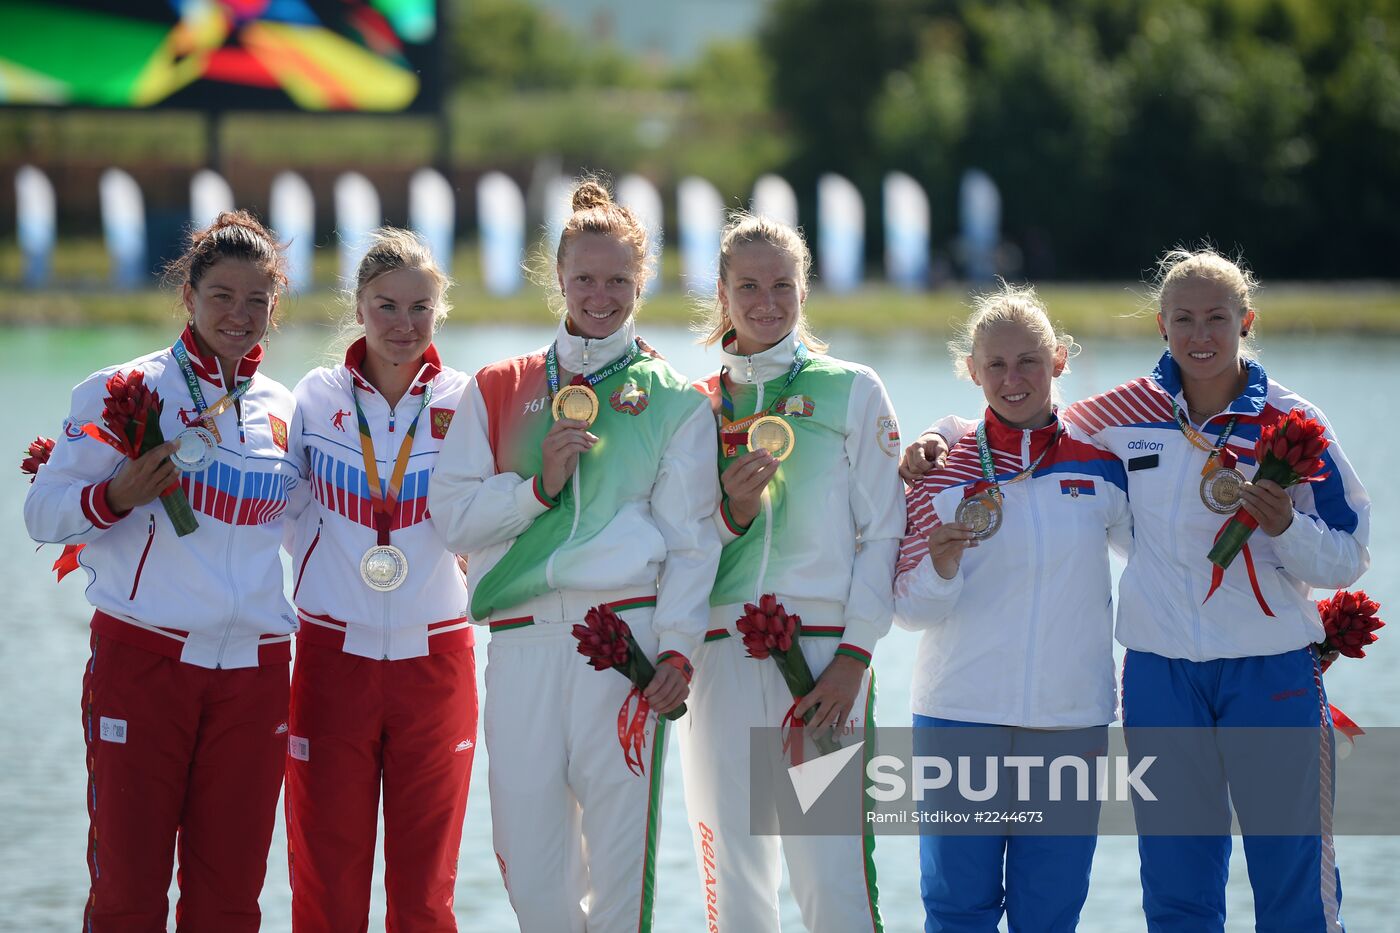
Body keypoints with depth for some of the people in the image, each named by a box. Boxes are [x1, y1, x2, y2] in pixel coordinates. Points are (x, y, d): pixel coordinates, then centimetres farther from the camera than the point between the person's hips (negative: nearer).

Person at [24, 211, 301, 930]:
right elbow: (42, 513, -3)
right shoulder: (124, 391, 0)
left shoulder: (283, 411, 13)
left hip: (253, 670, 4)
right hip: (142, 659, -4)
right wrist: (115, 496, -20)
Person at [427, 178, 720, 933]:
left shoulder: (674, 402, 10)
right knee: (527, 854, 0)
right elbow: (451, 515, 7)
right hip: (521, 637, 2)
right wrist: (539, 485, -7)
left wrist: (677, 647, -8)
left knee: (619, 842, -7)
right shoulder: (499, 390, 16)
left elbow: (691, 540, 4)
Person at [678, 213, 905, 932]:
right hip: (722, 652, 3)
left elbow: (883, 534, 3)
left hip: (824, 649, -3)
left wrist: (853, 657, -8)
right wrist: (732, 512, -7)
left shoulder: (852, 392, 8)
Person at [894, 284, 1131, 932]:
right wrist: (942, 565, -20)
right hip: (960, 718, -1)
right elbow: (909, 610, -1)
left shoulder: (1100, 462, 4)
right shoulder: (943, 470, 0)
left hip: (1072, 719, 1)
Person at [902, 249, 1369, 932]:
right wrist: (940, 440, 2)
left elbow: (1348, 561, 0)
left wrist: (1285, 526, -18)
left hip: (1273, 671, -2)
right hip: (1161, 672, 2)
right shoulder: (1126, 416, 3)